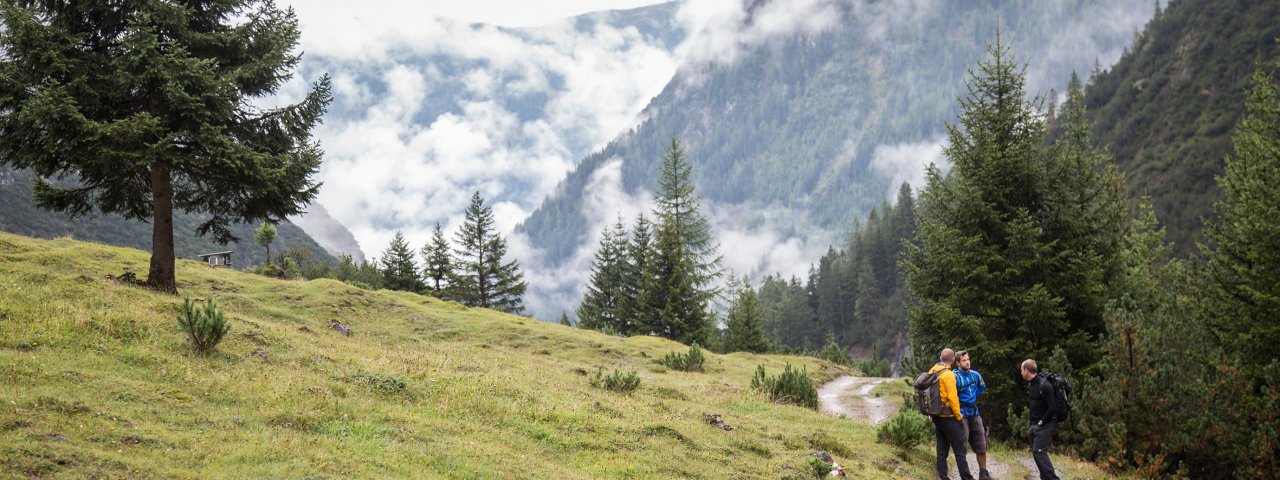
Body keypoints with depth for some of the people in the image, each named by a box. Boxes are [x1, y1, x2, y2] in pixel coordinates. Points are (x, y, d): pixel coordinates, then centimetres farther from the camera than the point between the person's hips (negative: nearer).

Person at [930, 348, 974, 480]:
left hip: (936, 416, 8)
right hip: (949, 417, -8)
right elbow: (952, 397, -21)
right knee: (959, 451, -2)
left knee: (942, 450, 11)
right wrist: (958, 415, -11)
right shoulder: (948, 375, -18)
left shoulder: (931, 372, 6)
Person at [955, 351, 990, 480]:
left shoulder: (975, 375, 4)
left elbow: (982, 386, 26)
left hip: (975, 413, 6)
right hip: (962, 414, -6)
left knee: (981, 446, 11)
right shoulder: (955, 377, -16)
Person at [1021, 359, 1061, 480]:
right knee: (1036, 451, 9)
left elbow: (1052, 408, -21)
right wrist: (1031, 420, 12)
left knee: (1039, 451, -17)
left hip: (1045, 424, -9)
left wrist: (1042, 422, -15)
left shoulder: (1044, 385, -19)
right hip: (1035, 424, 9)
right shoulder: (1030, 384, 10)